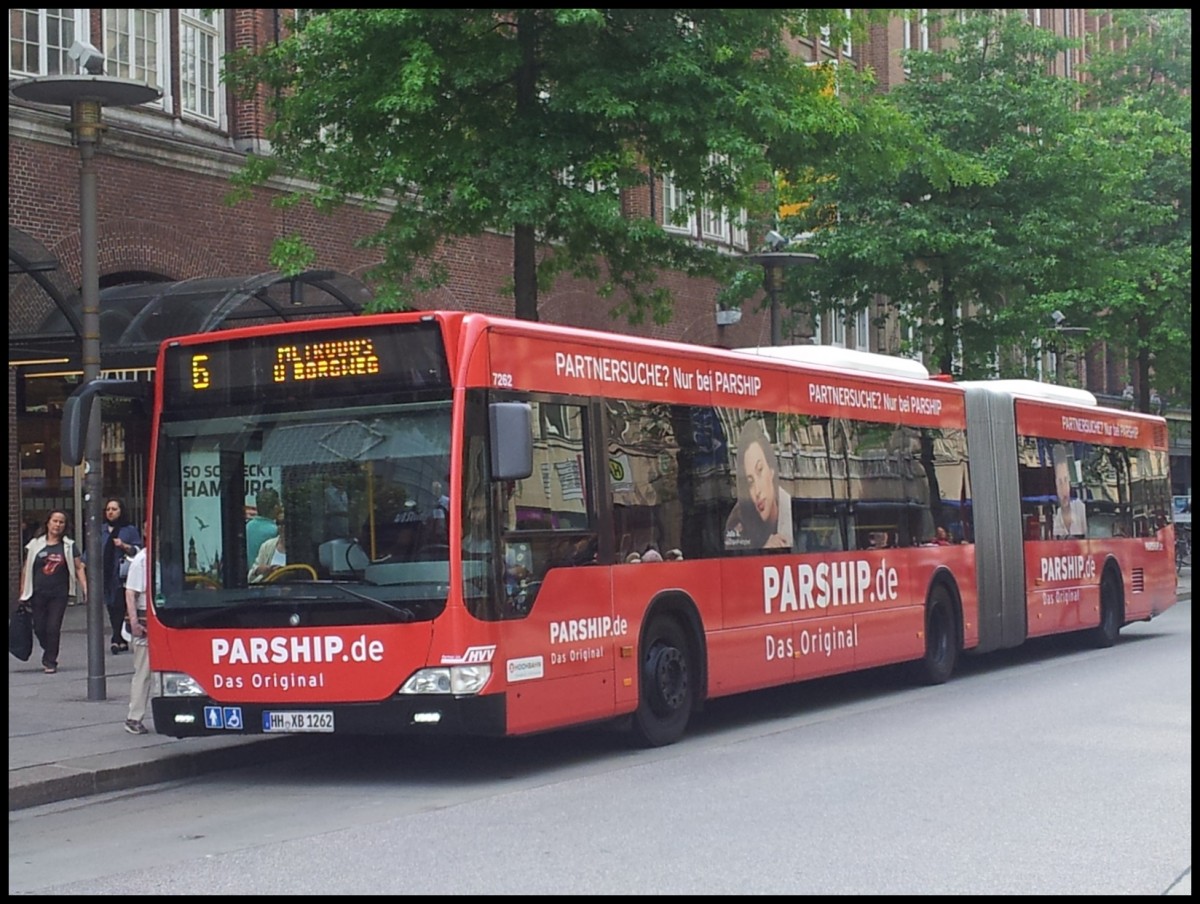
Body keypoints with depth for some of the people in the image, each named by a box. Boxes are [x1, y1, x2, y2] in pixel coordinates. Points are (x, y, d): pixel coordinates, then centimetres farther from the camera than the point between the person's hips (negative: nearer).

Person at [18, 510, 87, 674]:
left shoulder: (69, 545, 3)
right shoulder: (35, 544, 3)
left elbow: (79, 567, 2)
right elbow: (26, 568, 8)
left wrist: (85, 587, -11)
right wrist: (23, 592, 7)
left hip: (59, 594, -1)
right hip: (38, 594, 1)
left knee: (53, 628, -5)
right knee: (39, 628, 5)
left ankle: (50, 662, 7)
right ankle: (50, 654, 31)